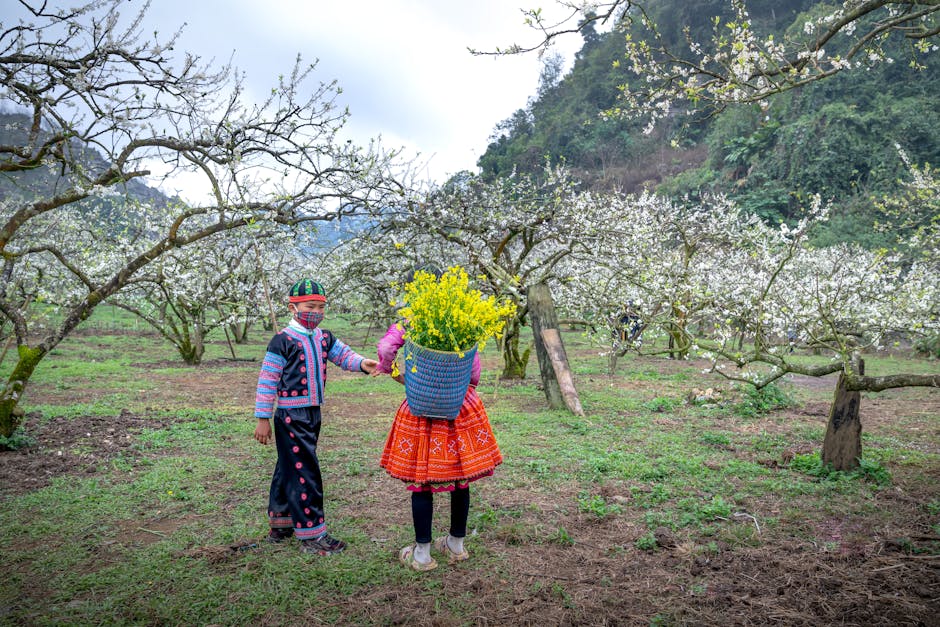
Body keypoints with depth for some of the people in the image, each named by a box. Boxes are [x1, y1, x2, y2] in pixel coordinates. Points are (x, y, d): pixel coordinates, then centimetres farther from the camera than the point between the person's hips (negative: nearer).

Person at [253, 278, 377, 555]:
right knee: (304, 472, -4)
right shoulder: (283, 341, -13)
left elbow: (343, 354, 2)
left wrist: (362, 363, -22)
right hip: (291, 416, -8)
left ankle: (280, 525, 34)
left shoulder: (324, 338, 9)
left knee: (288, 469, 19)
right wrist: (263, 419, -10)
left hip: (313, 413, 8)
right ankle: (311, 535, 5)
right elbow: (267, 380, -11)